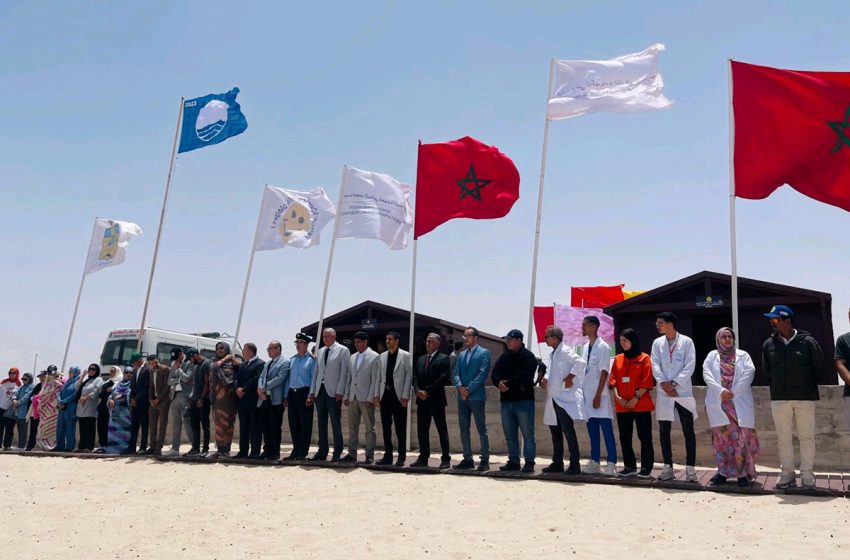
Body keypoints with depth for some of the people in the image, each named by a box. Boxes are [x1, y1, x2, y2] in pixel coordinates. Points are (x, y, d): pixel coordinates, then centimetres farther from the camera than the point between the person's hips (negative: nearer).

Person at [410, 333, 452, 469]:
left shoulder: (443, 359, -3)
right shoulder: (420, 359, 17)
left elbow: (444, 378, -13)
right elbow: (415, 377, 13)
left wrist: (427, 391, -14)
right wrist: (417, 390, -6)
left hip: (436, 400, -6)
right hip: (422, 400, 6)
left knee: (442, 430, 0)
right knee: (422, 430, 8)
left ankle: (446, 459, 4)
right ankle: (423, 458, 15)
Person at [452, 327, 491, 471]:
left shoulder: (484, 353, 0)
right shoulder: (461, 355, 18)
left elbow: (483, 373, -11)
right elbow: (455, 373, 10)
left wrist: (469, 389, -14)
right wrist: (460, 387, -9)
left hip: (476, 396, -6)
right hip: (462, 396, 6)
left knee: (481, 429, -3)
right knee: (464, 429, 7)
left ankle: (485, 460, 1)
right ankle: (467, 459, 14)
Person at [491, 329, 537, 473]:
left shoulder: (528, 357, -3)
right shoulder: (504, 357, 17)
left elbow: (525, 375, -17)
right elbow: (495, 373, 8)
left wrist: (508, 383, -19)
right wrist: (499, 382, -13)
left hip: (524, 399, -7)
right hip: (506, 400, 7)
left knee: (527, 433, -3)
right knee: (509, 434, 11)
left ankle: (529, 462, 3)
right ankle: (513, 461, 19)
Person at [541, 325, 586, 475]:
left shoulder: (564, 351, -12)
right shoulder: (553, 353, 16)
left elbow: (581, 362, -26)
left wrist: (569, 378, -20)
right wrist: (546, 378, 6)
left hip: (565, 398, -10)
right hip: (554, 398, 10)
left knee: (568, 430, -8)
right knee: (555, 430, 13)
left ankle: (575, 465, -2)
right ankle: (557, 463, 22)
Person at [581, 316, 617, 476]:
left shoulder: (603, 346, -8)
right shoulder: (585, 347, 12)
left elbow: (604, 372, -12)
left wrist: (598, 395, -16)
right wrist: (582, 392, 11)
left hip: (599, 395, -7)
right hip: (586, 394, 7)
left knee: (606, 430, -3)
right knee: (592, 431, 11)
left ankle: (611, 463, 1)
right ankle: (594, 462, 16)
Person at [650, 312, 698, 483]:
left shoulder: (686, 341, -1)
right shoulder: (657, 343, 9)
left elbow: (689, 366, -7)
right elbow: (655, 366, 1)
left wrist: (674, 383, -15)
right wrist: (664, 384, -13)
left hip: (683, 392, -3)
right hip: (664, 393, 3)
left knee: (688, 431, -1)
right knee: (664, 431, 6)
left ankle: (690, 468, 5)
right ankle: (668, 467, 14)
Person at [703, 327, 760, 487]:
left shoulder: (743, 355, 12)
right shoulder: (712, 356, 12)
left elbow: (749, 373, -3)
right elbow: (707, 375, -1)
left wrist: (733, 392, -13)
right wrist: (721, 391, -16)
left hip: (740, 403, 0)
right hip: (718, 403, 1)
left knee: (742, 437, -5)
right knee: (722, 438, 2)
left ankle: (743, 473, 0)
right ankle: (723, 471, 8)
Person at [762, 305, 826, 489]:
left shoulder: (808, 342, -7)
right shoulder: (769, 344, 1)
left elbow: (821, 369, 2)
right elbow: (766, 370, 15)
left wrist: (808, 386, 7)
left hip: (805, 398, -3)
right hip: (779, 398, 3)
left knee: (806, 437, 4)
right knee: (784, 438, 7)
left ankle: (807, 476, 13)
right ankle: (787, 474, 16)